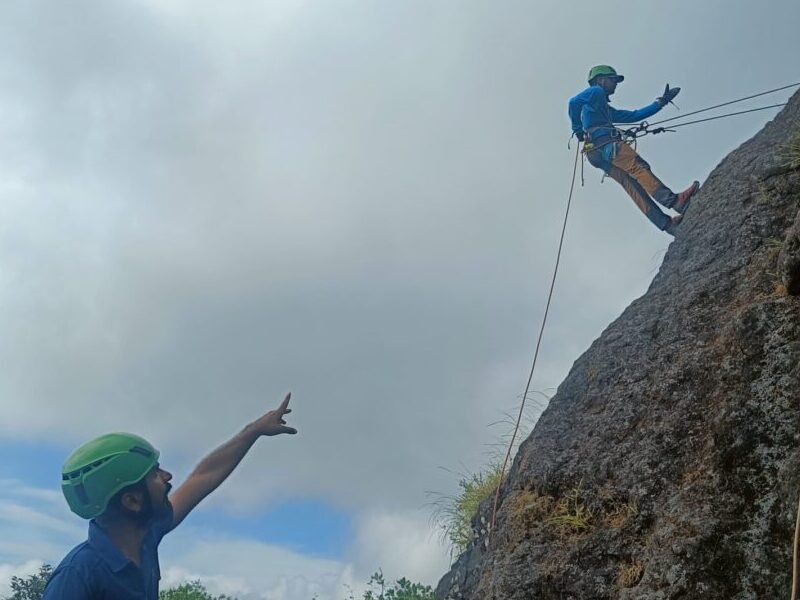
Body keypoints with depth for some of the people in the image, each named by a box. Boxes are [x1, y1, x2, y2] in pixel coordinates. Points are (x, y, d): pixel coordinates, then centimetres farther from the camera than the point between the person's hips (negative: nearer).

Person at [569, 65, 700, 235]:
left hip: (599, 154, 9)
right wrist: (578, 130, -2)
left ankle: (665, 223, -16)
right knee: (639, 167, -22)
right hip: (605, 144, -9)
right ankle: (673, 200, -36)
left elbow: (633, 115, 37)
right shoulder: (596, 92, 10)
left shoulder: (607, 109, 39)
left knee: (633, 186, -5)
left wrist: (660, 103, 36)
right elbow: (574, 102, -9)